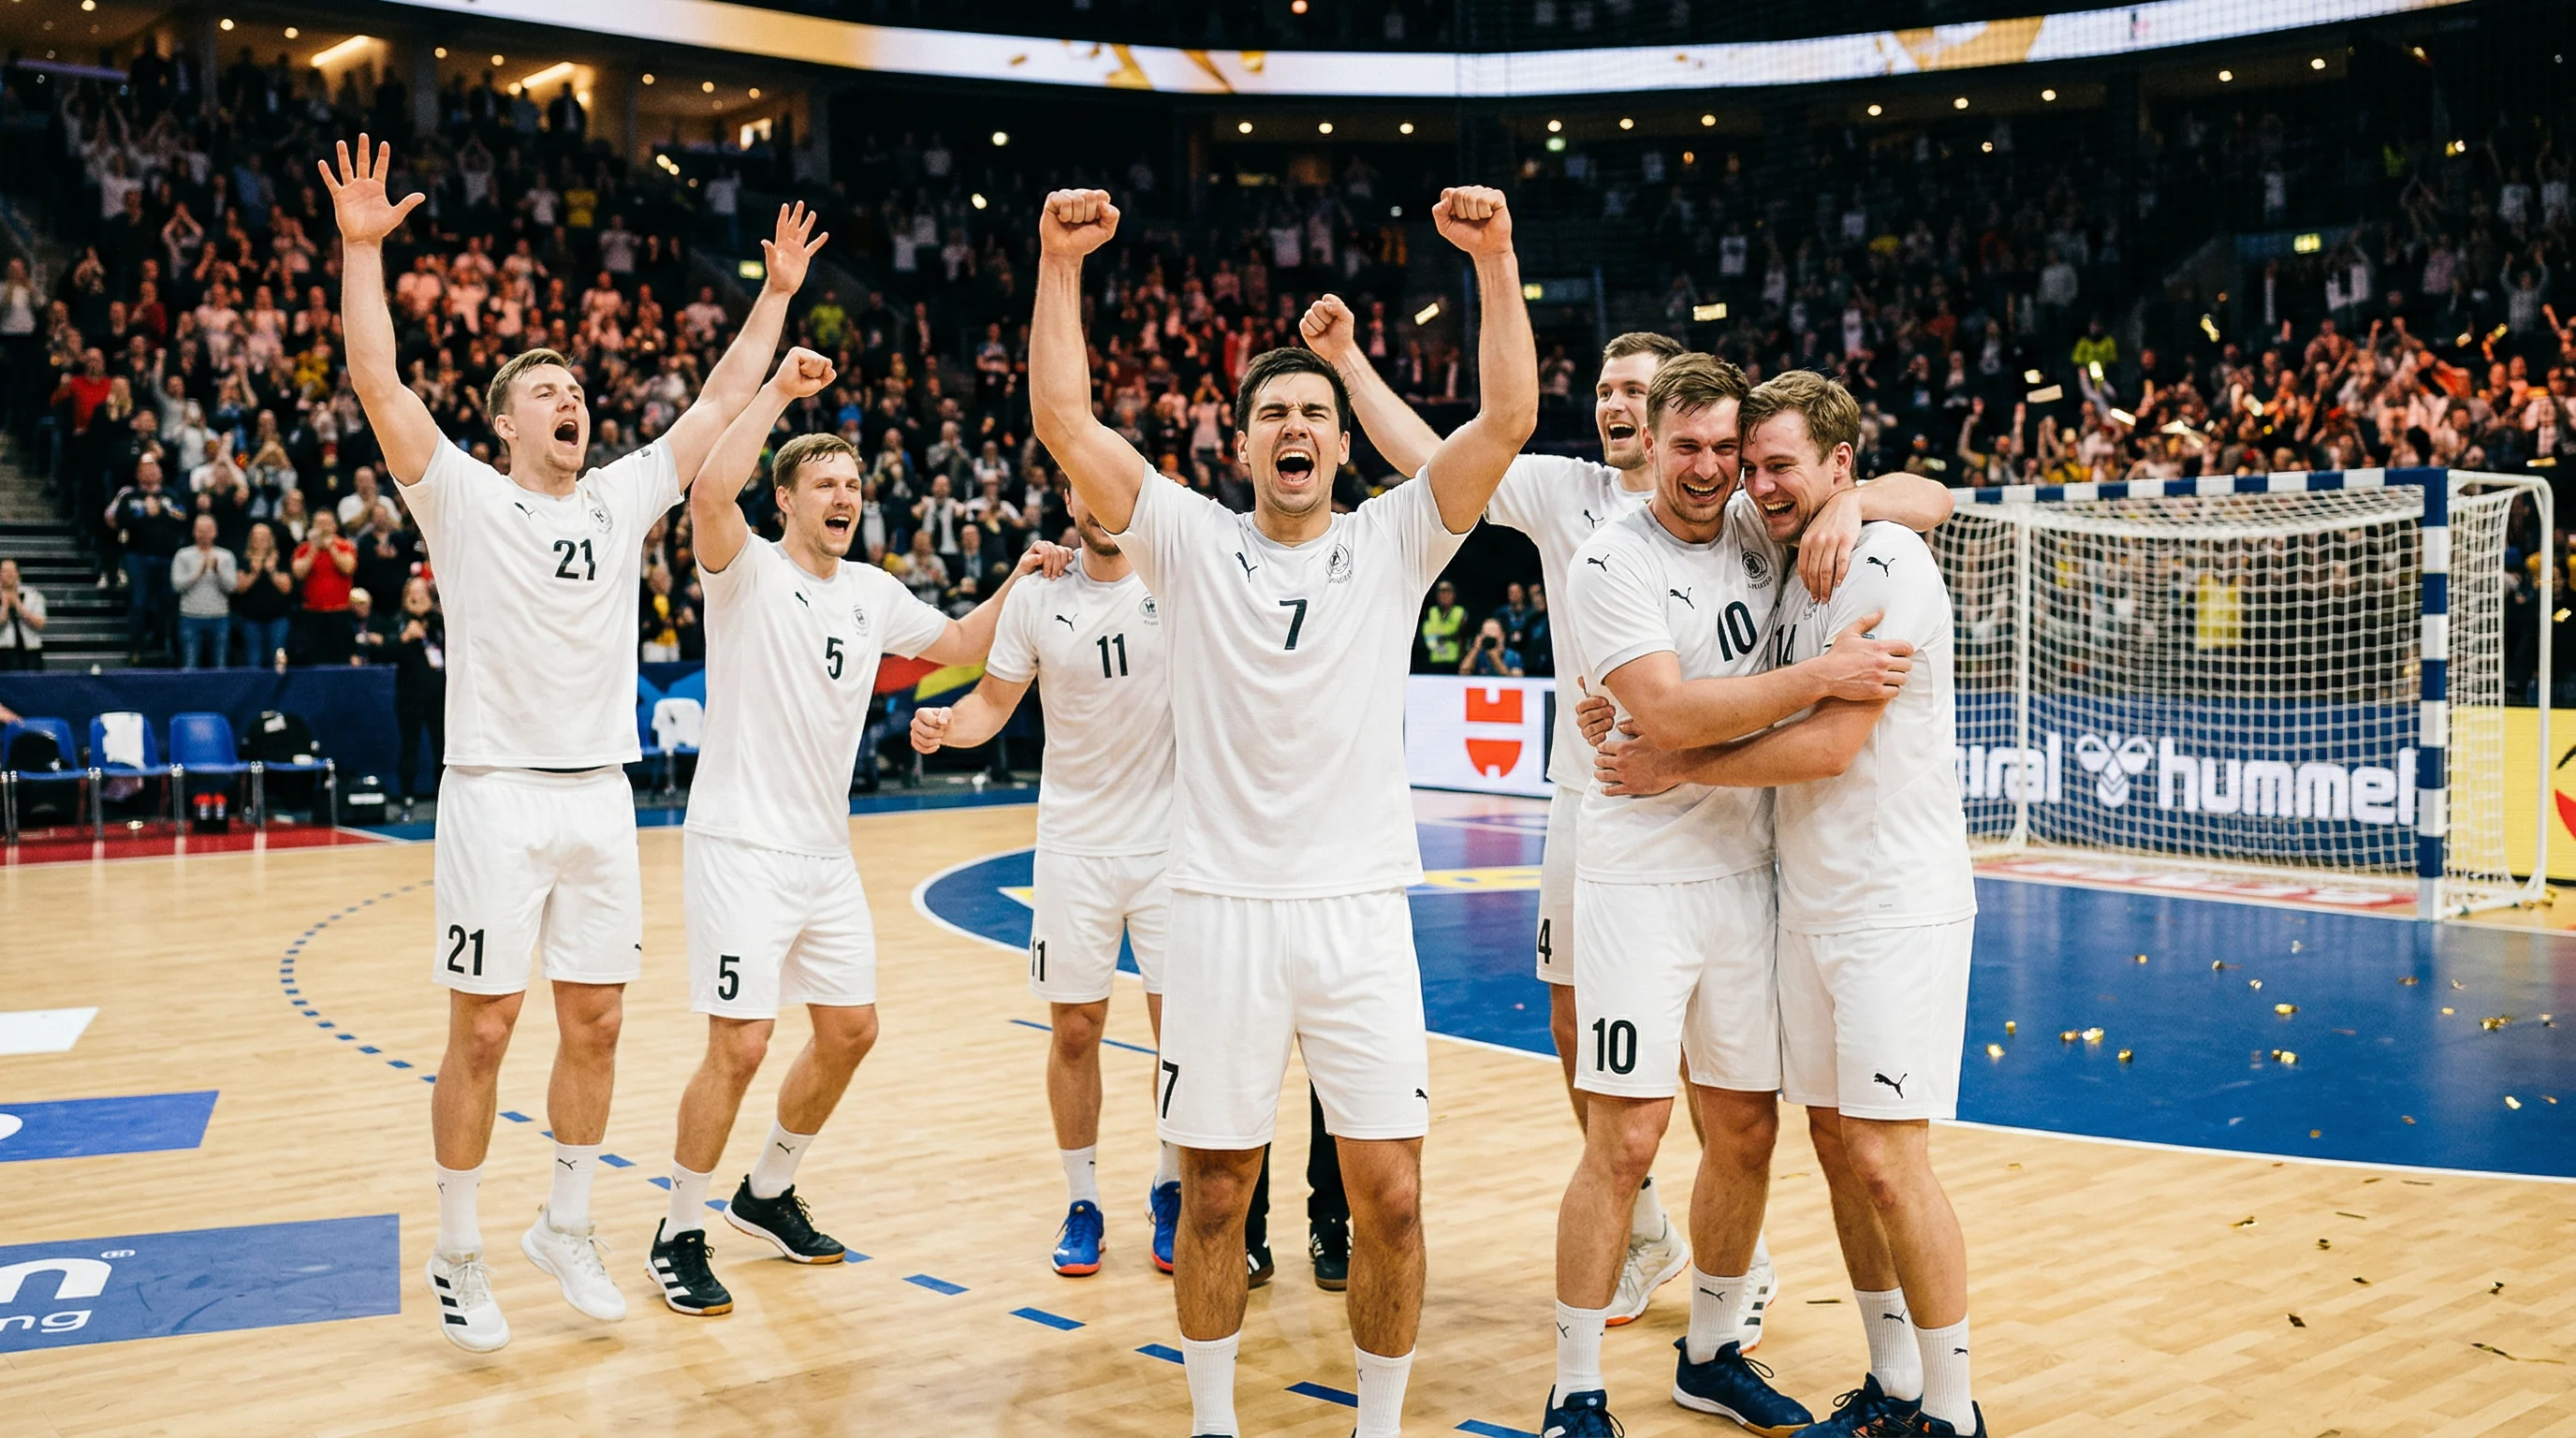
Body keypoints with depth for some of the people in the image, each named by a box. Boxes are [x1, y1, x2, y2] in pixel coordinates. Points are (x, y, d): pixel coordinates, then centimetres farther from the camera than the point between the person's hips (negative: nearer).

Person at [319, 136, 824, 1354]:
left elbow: (721, 399, 12)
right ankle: (457, 1254, 17)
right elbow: (378, 382, -14)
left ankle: (566, 1229, 27)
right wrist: (362, 247, -21)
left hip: (601, 797, 5)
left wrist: (776, 293, 10)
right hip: (496, 795, -4)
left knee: (594, 1025, 10)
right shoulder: (463, 497, -2)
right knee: (482, 1031, 2)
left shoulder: (625, 497, 10)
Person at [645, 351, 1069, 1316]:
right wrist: (780, 389, -27)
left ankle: (769, 1192, 32)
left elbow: (960, 645, 21)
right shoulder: (749, 570, -9)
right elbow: (710, 492, -29)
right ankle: (680, 1236, 10)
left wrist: (1018, 581, 7)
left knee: (850, 1029, 12)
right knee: (740, 1046, -8)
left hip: (825, 852, 7)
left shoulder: (872, 592, 10)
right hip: (742, 844, -7)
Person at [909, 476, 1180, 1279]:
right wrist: (948, 726, -14)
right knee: (1075, 1028, 6)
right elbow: (994, 701, 6)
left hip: (1171, 841, -1)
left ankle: (1170, 1192, 24)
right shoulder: (1036, 599, -2)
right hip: (1075, 844, 1)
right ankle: (1082, 1203, 23)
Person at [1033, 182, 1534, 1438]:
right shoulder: (1190, 542, 3)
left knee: (1390, 1197, 2)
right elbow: (1064, 421, -6)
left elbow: (1508, 419, -6)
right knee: (1214, 1195, 10)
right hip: (1221, 909, 0)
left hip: (1360, 910, 0)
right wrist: (1060, 267, -13)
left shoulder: (1393, 544, 4)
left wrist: (1494, 261, -15)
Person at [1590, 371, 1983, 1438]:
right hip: (1809, 904, 8)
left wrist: (1677, 768, -10)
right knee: (1836, 1146, 11)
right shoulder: (1791, 572, 14)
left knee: (1886, 1158, -8)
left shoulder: (1884, 562, -13)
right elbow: (1771, 724, 19)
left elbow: (1830, 744, -18)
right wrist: (1643, 724, 2)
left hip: (1896, 909, -8)